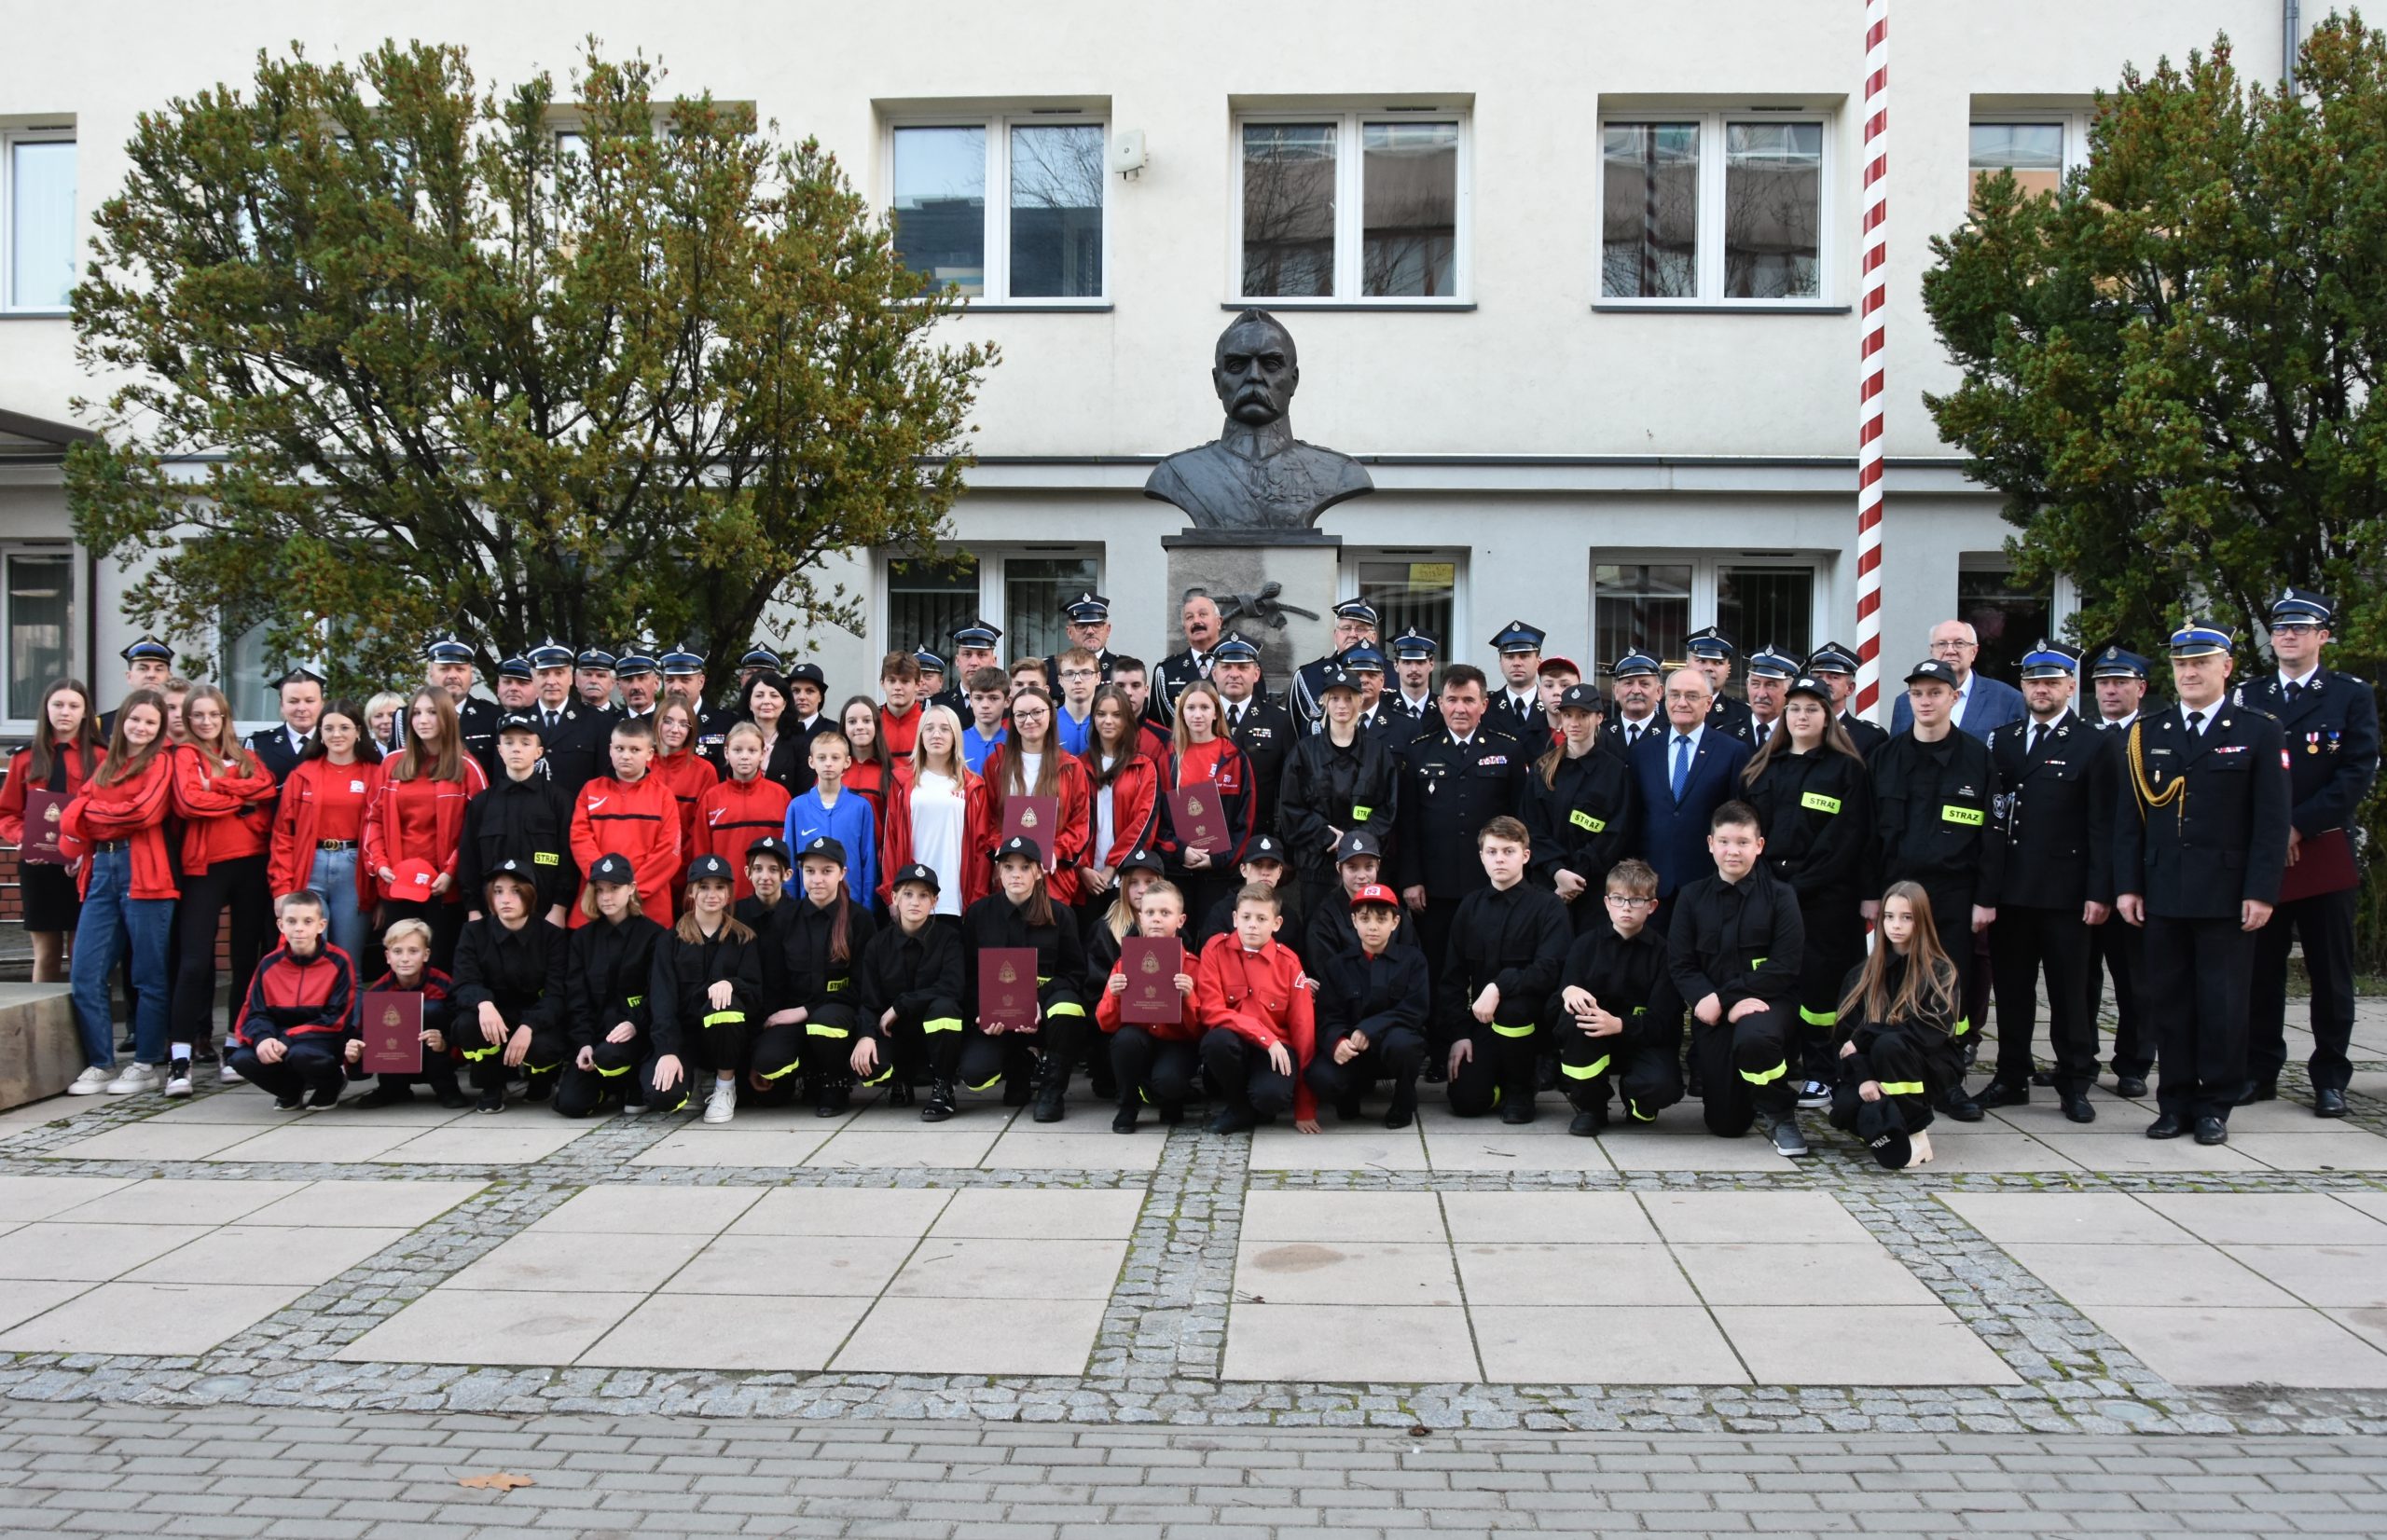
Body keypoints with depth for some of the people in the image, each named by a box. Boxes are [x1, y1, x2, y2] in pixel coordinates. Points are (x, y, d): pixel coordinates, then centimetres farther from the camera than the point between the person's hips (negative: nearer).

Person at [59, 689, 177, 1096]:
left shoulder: (161, 761, 3)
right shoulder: (106, 764, 21)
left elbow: (143, 811, -11)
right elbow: (77, 809, 12)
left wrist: (89, 812, 1)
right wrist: (76, 838, -7)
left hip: (143, 873, -6)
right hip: (101, 871, 6)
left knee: (149, 977, 1)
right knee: (84, 976, 1)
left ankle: (147, 1065, 9)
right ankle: (100, 1064, 11)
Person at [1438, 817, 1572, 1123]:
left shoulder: (1548, 905, -6)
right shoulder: (1470, 906, 7)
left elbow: (1550, 971, -19)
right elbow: (1452, 976, 6)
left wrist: (1499, 987, -31)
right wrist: (1458, 1033, -4)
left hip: (1533, 1017, -3)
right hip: (1481, 1020, 3)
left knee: (1511, 1007, -38)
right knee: (1467, 1101, -18)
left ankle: (1520, 1089, -10)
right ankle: (1503, 1072, 18)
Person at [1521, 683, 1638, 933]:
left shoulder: (1617, 771, 2)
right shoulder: (1542, 770, 9)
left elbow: (1618, 835, -4)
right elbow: (1532, 828, 3)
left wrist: (1578, 874, -12)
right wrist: (1557, 871, -12)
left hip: (1597, 887, -2)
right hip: (1548, 882, 2)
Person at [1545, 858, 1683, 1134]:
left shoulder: (1662, 951, -2)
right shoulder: (1586, 943, 2)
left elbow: (1662, 1021, -11)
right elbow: (1552, 1009, -4)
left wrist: (1620, 1025, -30)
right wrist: (1568, 992, -29)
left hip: (1643, 1040, -1)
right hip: (1590, 1042, 1)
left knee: (1663, 1086, -33)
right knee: (1575, 1017, -33)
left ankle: (1639, 1103, 8)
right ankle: (1589, 1107, -11)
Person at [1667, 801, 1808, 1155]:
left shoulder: (1780, 896, -1)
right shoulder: (1692, 897, 7)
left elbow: (1783, 967, -10)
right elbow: (1680, 965, 0)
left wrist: (1723, 998, -17)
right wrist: (1707, 1001, -17)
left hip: (1767, 1002, -2)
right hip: (1713, 1010, 3)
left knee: (1753, 1036, -39)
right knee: (1726, 1124, -3)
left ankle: (1780, 1115, -10)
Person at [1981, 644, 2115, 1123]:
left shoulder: (2094, 746, 1)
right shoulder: (2000, 741, 12)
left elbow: (2102, 826, -3)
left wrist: (2099, 893, -10)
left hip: (2065, 892, -3)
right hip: (2008, 889, 3)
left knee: (2070, 992, 3)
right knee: (2011, 989, 9)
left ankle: (2075, 1085, 12)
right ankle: (2011, 1078, 18)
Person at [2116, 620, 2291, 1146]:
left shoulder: (2260, 733, 1)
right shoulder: (2146, 734, 9)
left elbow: (2273, 821, -3)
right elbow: (2129, 817, 8)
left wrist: (2261, 892, -9)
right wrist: (2127, 885, 1)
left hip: (2226, 895, -2)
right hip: (2163, 894, 3)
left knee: (2223, 1002, 2)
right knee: (2168, 1000, 6)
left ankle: (2215, 1106, 12)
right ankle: (2176, 1102, 15)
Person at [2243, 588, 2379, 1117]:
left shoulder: (2353, 695, 4)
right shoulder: (2249, 697, 10)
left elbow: (2359, 773, -6)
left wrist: (2299, 826, -13)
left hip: (2325, 852, -2)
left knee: (2331, 974, 4)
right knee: (2261, 970, 5)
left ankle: (2330, 1078, 13)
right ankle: (2260, 1071, 14)